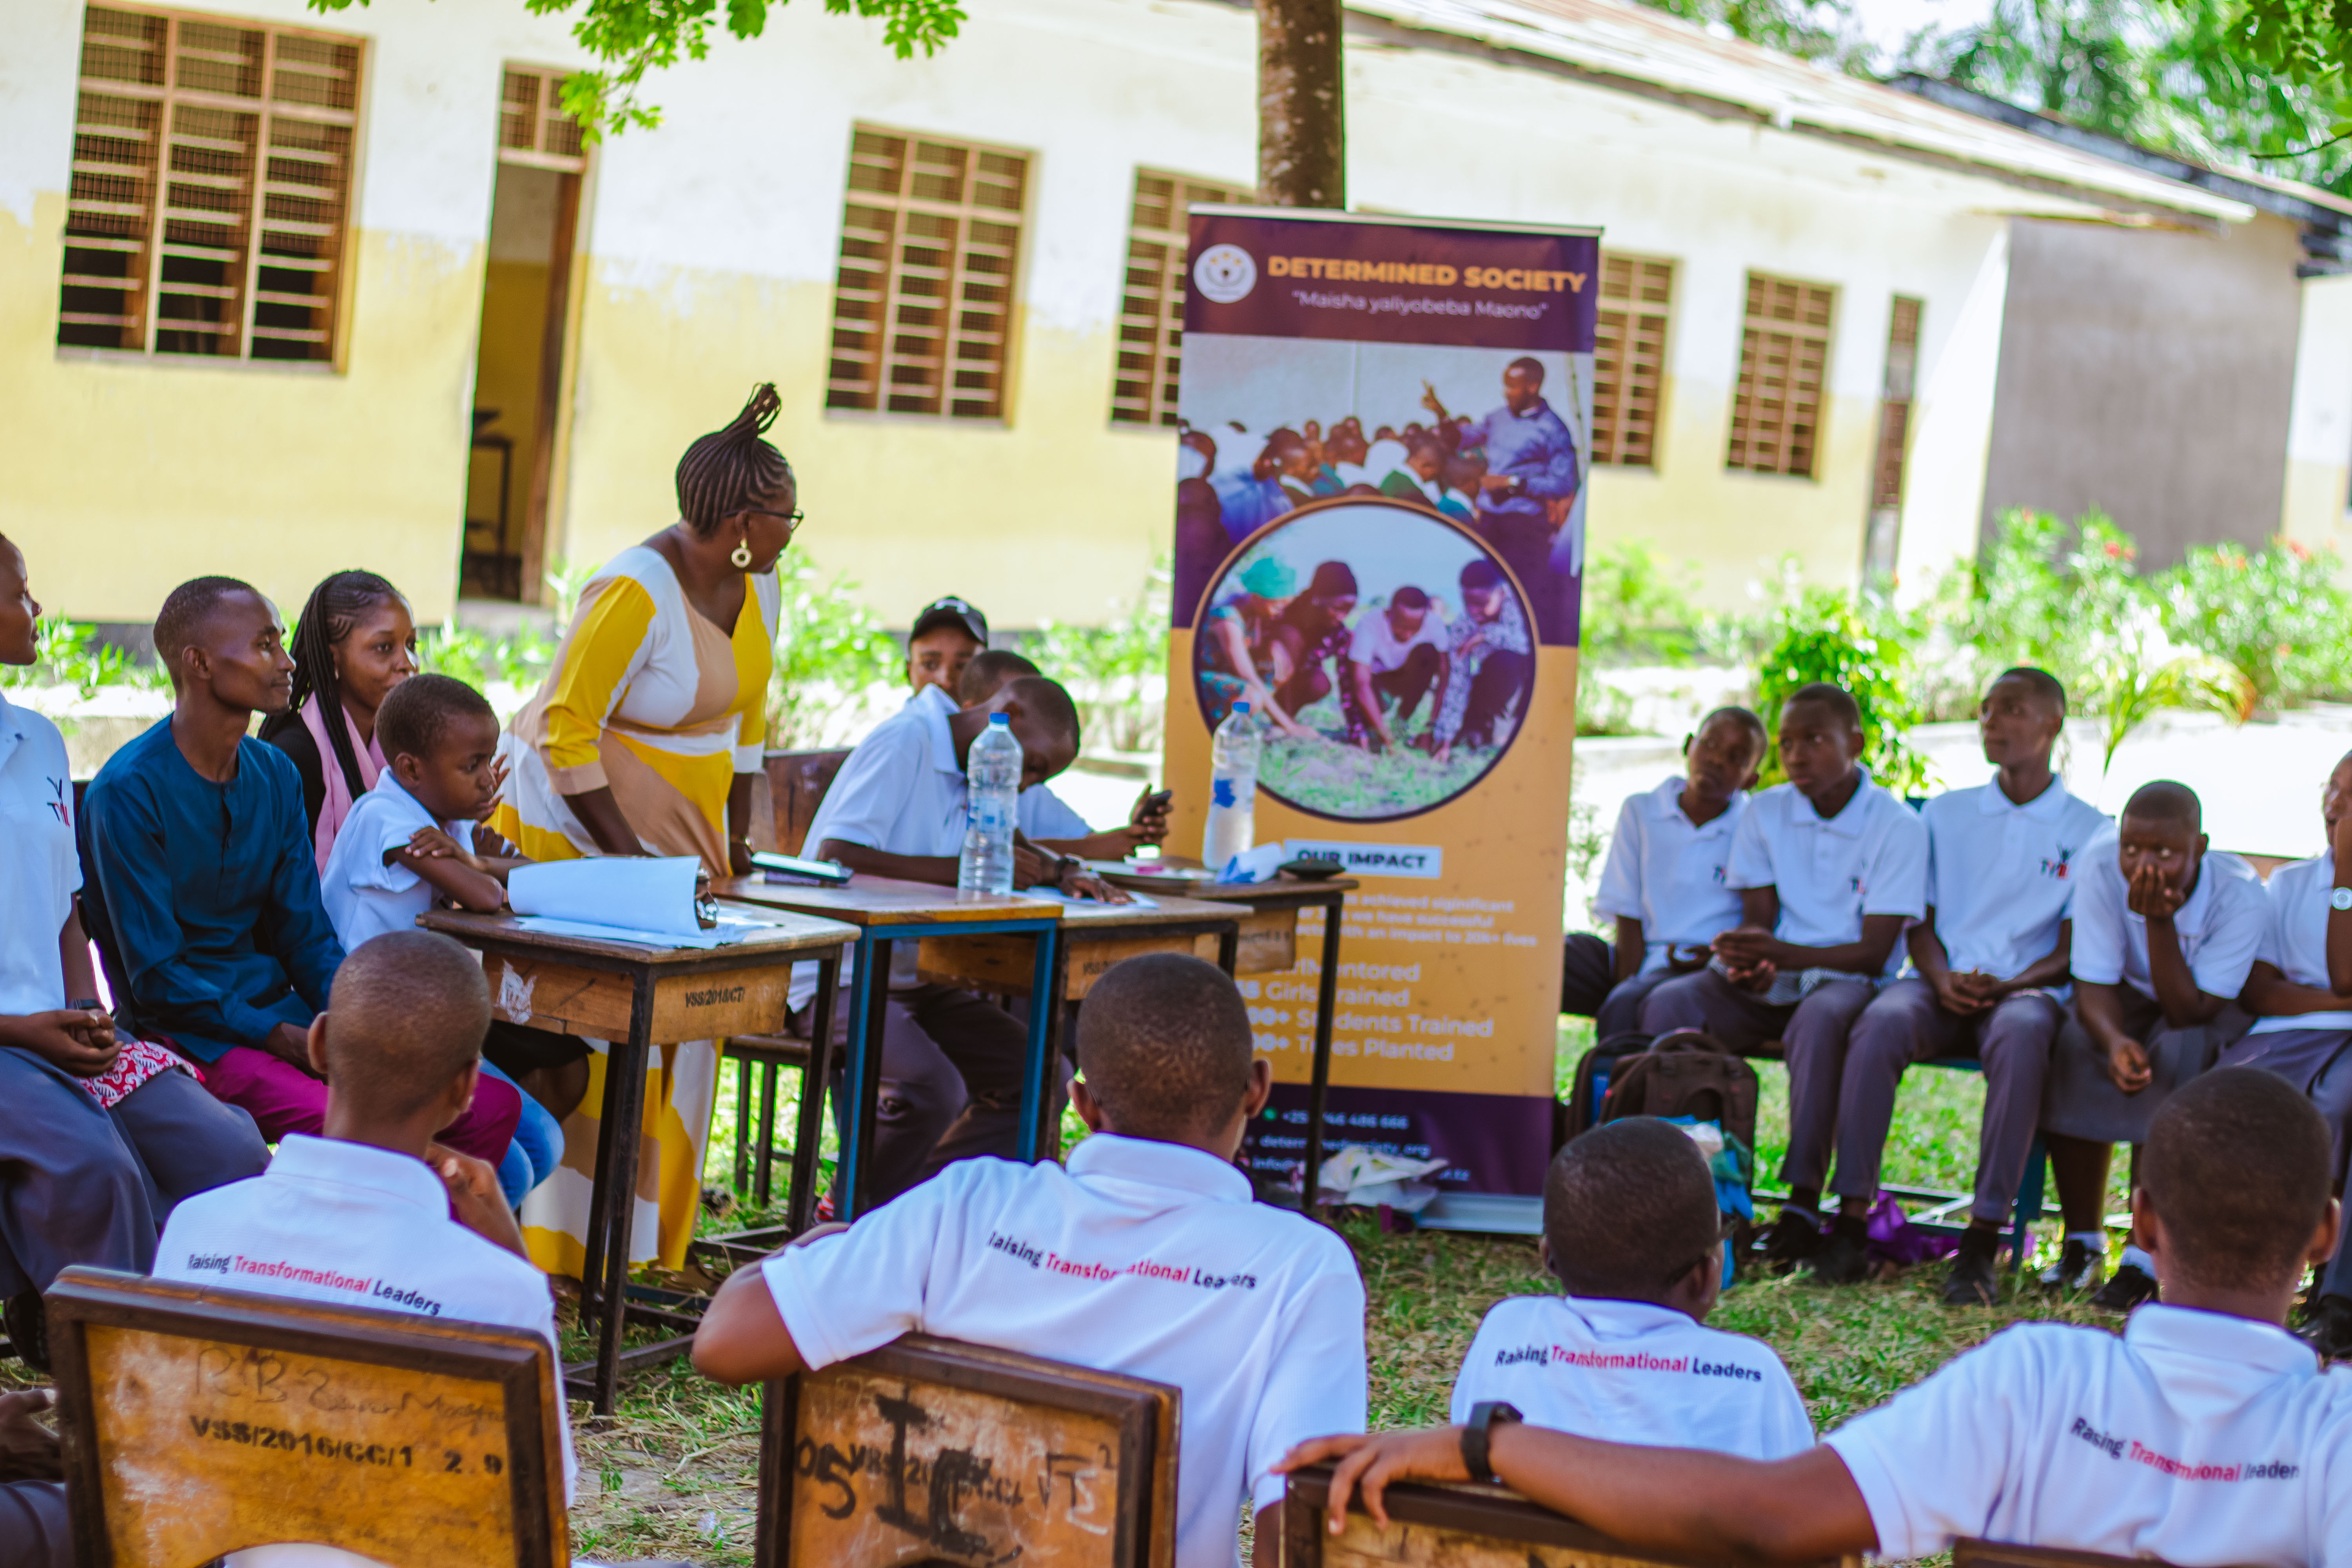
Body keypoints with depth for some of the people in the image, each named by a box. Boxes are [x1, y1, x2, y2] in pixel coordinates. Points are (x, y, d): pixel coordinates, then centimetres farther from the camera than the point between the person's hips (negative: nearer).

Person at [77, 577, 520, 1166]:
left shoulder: (275, 774, 12)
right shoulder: (127, 792, -10)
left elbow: (307, 937, 13)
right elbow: (157, 979, -12)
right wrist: (294, 1043, -19)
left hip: (285, 1016, 7)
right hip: (195, 1037, -7)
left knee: (494, 1106, -9)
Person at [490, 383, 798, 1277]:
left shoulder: (756, 585, 2)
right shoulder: (635, 593, -23)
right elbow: (565, 728, -21)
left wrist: (736, 831, 12)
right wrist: (624, 851, -20)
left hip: (679, 826, 8)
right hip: (572, 825, -8)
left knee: (680, 1029, 5)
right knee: (593, 1035, -8)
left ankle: (650, 1245, 14)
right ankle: (566, 1256, -2)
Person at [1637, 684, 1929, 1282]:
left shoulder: (1897, 826, -6)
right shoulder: (1765, 813, 8)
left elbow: (1874, 952, -11)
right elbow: (1758, 917, 4)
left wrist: (1782, 954, -25)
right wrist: (1746, 959, -22)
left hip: (1844, 980, -4)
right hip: (1766, 985, 4)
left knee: (1820, 1017, -40)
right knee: (1668, 1003, -25)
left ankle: (1804, 1202, -38)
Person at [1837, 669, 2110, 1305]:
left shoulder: (2087, 829, 11)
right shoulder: (1946, 814, 20)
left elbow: (2071, 952, 3)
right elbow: (1921, 924, 14)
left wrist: (2008, 985, -16)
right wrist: (1941, 978, -9)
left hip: (2026, 989, -2)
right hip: (1941, 987, 2)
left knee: (2022, 1035, -40)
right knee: (1881, 1023, -34)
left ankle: (1983, 1239, -41)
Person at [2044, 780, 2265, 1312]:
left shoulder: (2241, 897, -30)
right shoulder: (2102, 863, -25)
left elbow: (2187, 1014, -32)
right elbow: (2093, 986, -23)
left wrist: (2159, 920, -43)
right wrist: (2115, 1041, -45)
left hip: (2218, 1013, -2)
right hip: (2133, 998, 2)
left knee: (2172, 1055, -35)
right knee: (2075, 1049, -29)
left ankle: (2147, 1258, -27)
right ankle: (2082, 1240, -12)